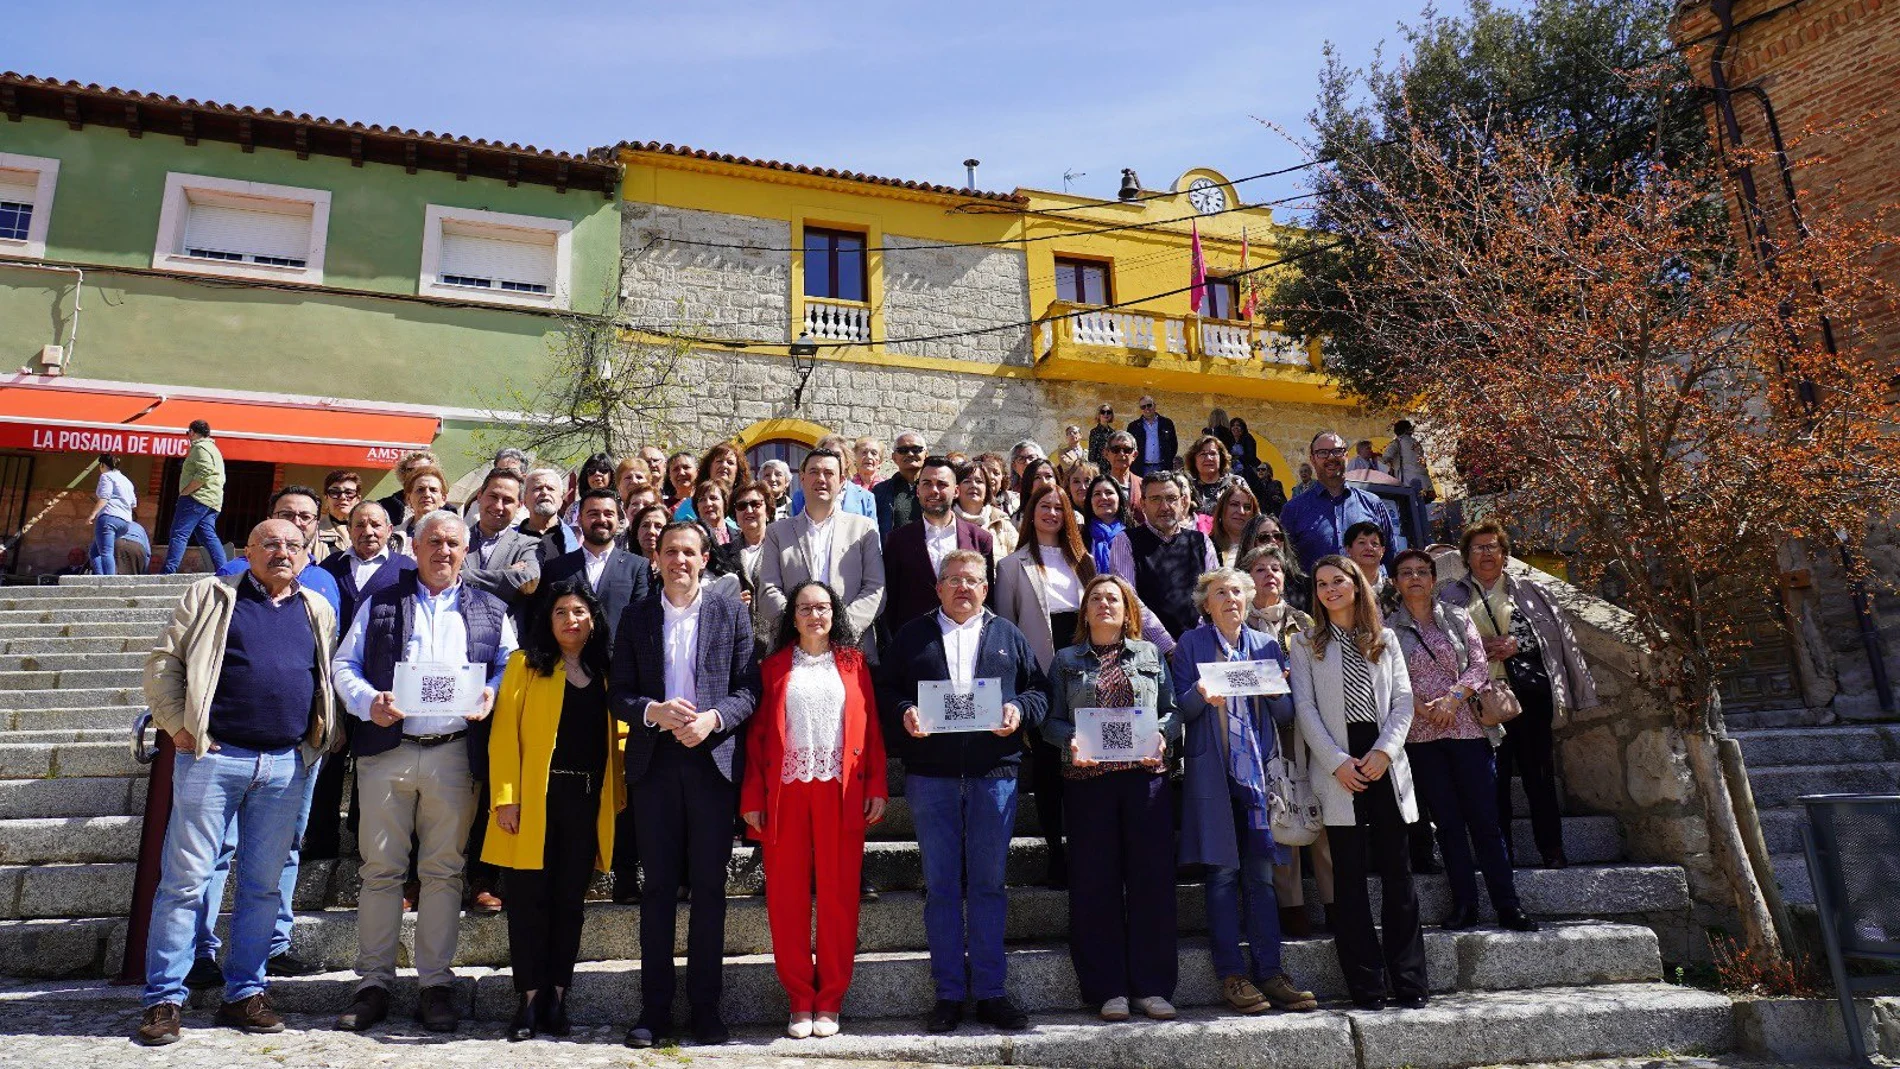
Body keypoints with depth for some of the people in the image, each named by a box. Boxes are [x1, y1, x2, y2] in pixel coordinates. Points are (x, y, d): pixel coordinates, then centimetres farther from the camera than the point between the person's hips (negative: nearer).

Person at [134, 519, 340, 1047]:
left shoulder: (318, 612, 14)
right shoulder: (211, 596, 6)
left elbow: (329, 680, 18)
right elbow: (163, 662, 3)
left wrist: (322, 738, 6)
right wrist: (178, 727, -6)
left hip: (286, 765, 3)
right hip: (213, 756, -3)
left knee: (263, 884, 8)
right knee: (185, 878, 0)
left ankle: (245, 993, 17)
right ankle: (163, 998, 11)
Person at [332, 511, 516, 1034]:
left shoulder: (490, 611, 14)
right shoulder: (381, 603, 13)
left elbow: (512, 667, 11)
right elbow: (344, 663, 10)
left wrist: (491, 694, -11)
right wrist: (368, 701, -10)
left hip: (454, 753, 0)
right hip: (387, 750, 0)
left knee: (444, 870, 4)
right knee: (380, 868, 2)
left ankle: (435, 984, 12)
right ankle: (374, 983, 13)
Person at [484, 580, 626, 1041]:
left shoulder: (606, 672, 12)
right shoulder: (525, 664, 3)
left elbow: (616, 738, 12)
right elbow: (504, 731, -3)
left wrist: (618, 796, 2)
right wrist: (506, 796, -12)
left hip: (587, 802, 3)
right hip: (535, 800, -3)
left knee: (570, 900, 8)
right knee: (529, 898, 1)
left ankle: (556, 1000, 16)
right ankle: (528, 1000, 11)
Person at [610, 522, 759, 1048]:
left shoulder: (731, 612, 5)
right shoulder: (636, 616, 9)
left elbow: (749, 689, 2)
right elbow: (619, 692, 5)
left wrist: (712, 719, -15)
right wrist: (654, 711, -14)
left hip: (712, 758, -1)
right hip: (655, 762, 1)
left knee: (709, 887, 4)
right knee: (658, 888, 6)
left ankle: (705, 1008, 14)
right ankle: (654, 1010, 14)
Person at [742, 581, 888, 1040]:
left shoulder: (852, 663, 12)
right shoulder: (774, 667, 11)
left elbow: (871, 726, 7)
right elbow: (757, 733, 6)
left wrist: (876, 786, -2)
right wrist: (752, 797, -2)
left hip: (840, 792, 0)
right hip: (786, 791, 0)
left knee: (838, 893, 1)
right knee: (786, 894, 1)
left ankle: (830, 1002, 11)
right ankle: (800, 1001, 12)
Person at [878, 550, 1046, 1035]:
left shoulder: (1008, 635, 15)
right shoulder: (911, 636, 13)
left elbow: (1038, 689, 13)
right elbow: (886, 691, 8)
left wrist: (1019, 711, -6)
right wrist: (904, 713, -11)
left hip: (994, 773, 1)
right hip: (931, 774, 0)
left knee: (988, 883, 4)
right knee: (941, 885, 4)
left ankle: (990, 992, 14)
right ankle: (948, 994, 13)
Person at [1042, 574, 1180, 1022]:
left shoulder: (1150, 654, 15)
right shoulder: (1066, 661, 13)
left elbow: (1172, 709, 11)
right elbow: (1051, 720, 6)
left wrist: (1162, 735, -9)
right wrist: (1070, 741, -13)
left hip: (1146, 774, 1)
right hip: (1087, 779, -1)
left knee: (1152, 877, -1)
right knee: (1095, 881, 0)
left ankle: (1151, 987, 9)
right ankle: (1108, 989, 9)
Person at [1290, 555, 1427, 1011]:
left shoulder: (1386, 639, 14)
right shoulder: (1305, 644, 8)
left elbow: (1403, 700, 7)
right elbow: (1305, 708, 0)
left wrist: (1384, 751, -8)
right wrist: (1337, 762, -11)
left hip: (1384, 764, 2)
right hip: (1338, 769, -2)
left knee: (1397, 871, 3)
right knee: (1350, 877, 0)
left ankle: (1409, 982, 10)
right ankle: (1366, 986, 6)